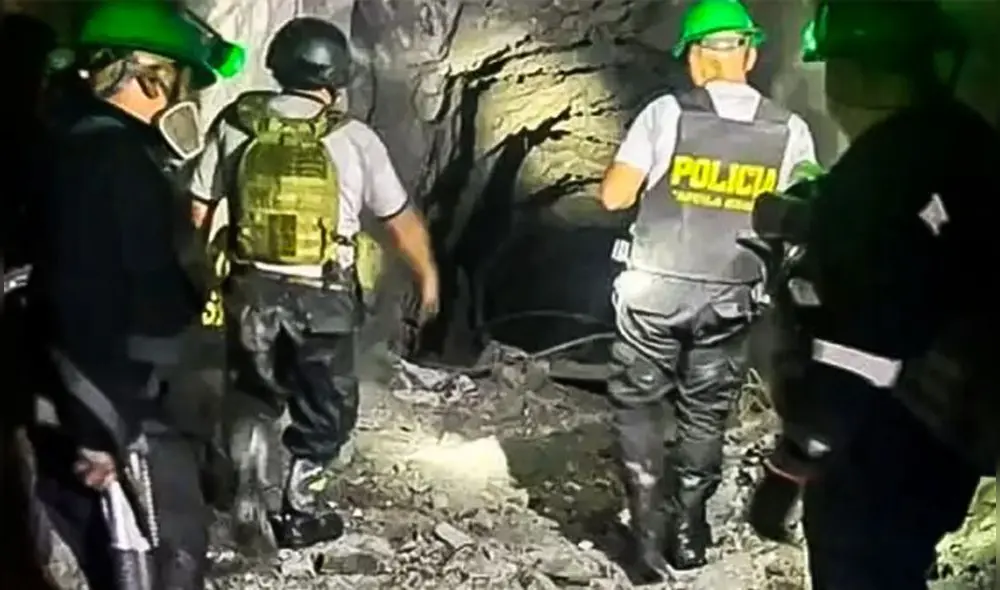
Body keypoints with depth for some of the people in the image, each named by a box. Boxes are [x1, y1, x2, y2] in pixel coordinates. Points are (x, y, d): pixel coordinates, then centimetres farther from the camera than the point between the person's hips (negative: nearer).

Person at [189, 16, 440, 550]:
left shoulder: (236, 123, -5)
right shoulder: (353, 139, -11)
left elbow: (198, 209, 1)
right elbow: (401, 220, -2)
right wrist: (428, 275, 15)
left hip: (253, 288, 3)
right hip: (322, 297, -3)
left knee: (255, 397, 24)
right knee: (325, 405, 17)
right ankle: (296, 509, 25)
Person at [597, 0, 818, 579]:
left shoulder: (667, 113, -10)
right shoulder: (791, 131, -3)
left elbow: (614, 195, -9)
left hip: (656, 290, -2)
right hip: (729, 299, 2)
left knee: (640, 403, 13)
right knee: (705, 415, 17)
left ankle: (651, 533, 9)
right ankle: (688, 532, 25)